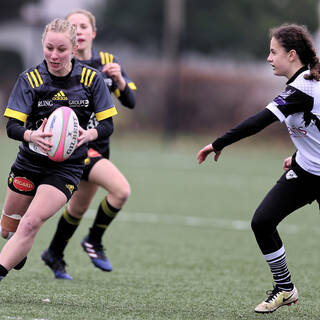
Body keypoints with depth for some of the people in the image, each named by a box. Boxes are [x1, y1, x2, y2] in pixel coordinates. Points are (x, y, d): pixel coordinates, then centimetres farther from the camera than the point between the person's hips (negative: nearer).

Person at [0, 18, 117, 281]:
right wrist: (32, 135, -37)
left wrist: (89, 134, -27)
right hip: (30, 161, 2)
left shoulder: (91, 79, -8)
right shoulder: (30, 79, -8)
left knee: (31, 224, -20)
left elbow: (107, 124, -4)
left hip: (67, 167, -2)